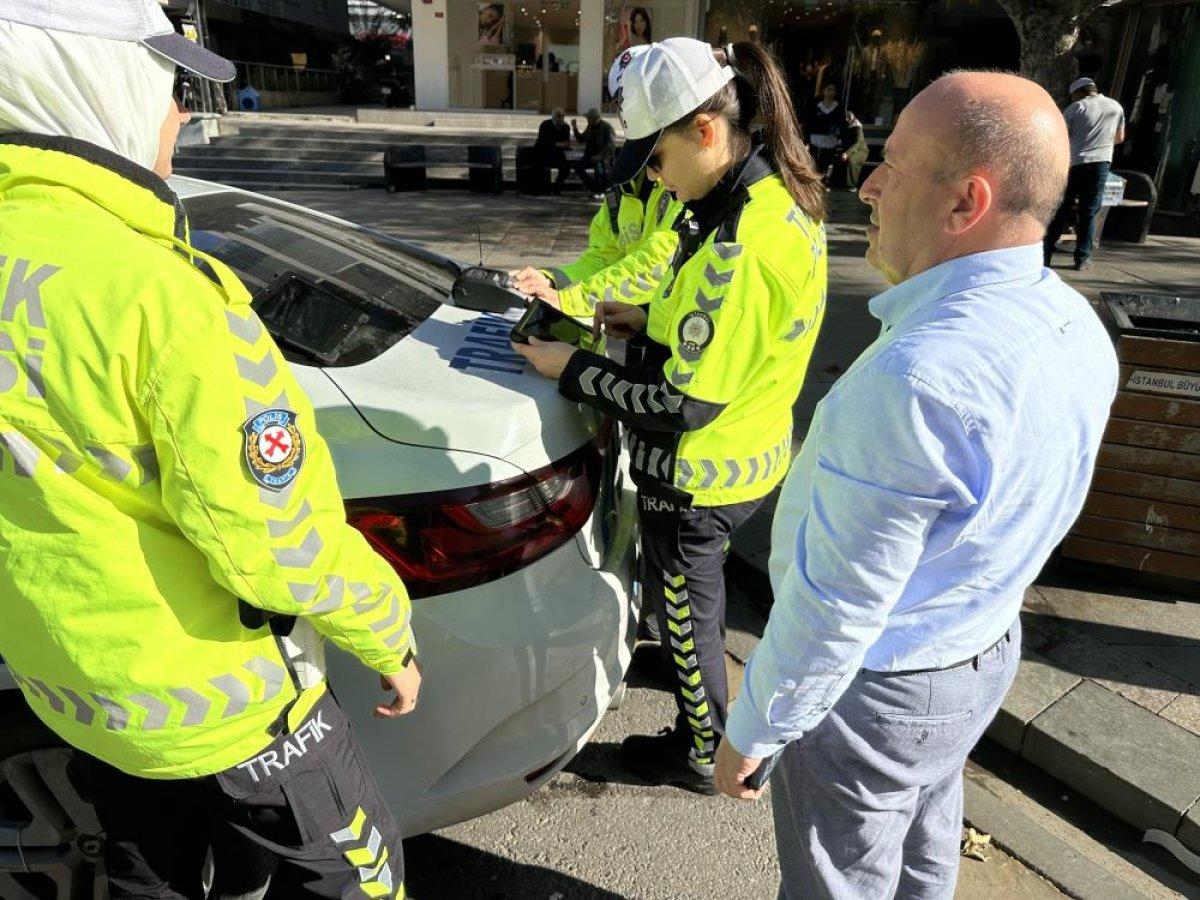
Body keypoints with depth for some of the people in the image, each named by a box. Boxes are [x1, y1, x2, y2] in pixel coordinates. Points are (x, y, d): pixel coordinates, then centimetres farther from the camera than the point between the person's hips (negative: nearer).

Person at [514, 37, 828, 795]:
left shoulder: (739, 247, -33)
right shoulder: (782, 195, -2)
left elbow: (683, 405, -28)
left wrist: (572, 370, -18)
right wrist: (652, 321, 2)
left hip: (698, 476, -9)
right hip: (751, 451, 9)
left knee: (686, 611, 16)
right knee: (699, 591, 32)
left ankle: (700, 754, 41)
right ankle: (699, 670, 60)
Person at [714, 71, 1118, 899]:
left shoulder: (918, 380, -36)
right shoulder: (1077, 331, -7)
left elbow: (836, 605, -27)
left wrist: (752, 732, -14)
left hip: (874, 689, -7)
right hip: (987, 654, 8)